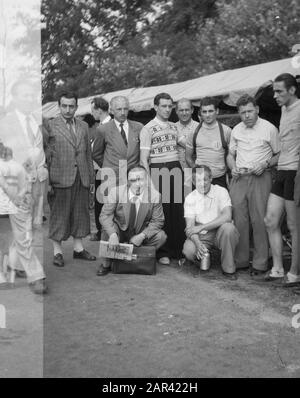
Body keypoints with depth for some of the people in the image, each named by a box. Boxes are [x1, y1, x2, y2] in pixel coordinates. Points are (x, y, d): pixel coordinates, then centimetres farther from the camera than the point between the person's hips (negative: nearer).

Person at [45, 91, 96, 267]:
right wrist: (46, 182, -10)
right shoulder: (50, 126, -3)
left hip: (81, 179, 5)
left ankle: (79, 248, 22)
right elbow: (45, 156, -5)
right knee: (59, 215, 2)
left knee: (81, 214, 10)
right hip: (60, 179, -4)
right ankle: (57, 251, 13)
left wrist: (92, 179, 12)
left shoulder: (83, 126, 12)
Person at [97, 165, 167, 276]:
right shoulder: (116, 192, -18)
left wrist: (142, 236, -25)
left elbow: (157, 221, -10)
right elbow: (105, 215, -21)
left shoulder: (154, 196, -16)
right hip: (119, 232, -1)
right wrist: (113, 234, -38)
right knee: (107, 228, -31)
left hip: (140, 233, 1)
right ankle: (105, 264, -11)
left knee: (161, 236, -23)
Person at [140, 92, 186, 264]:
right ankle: (163, 252, 7)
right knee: (161, 212, -2)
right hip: (158, 169, -5)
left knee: (178, 212, 4)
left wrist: (184, 169, 8)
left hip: (176, 169, 5)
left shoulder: (175, 127, 16)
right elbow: (144, 158, -5)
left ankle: (178, 250, 13)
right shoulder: (148, 129, -1)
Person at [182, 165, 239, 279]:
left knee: (227, 227, -34)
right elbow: (190, 226, -8)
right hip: (201, 236, 1)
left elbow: (227, 216, -20)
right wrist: (198, 243, -29)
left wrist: (201, 227, -24)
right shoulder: (190, 198, -1)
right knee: (189, 250, -29)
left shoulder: (221, 191, -6)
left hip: (220, 232, -1)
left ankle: (228, 269, -16)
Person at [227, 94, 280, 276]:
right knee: (239, 220, 4)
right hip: (239, 178, 4)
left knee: (259, 220, -5)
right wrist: (233, 168, 4)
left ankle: (260, 263, 2)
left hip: (260, 178, -4)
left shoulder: (269, 128, -1)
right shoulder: (236, 130, 14)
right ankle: (240, 261, 13)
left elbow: (279, 155, 2)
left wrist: (266, 164, -14)